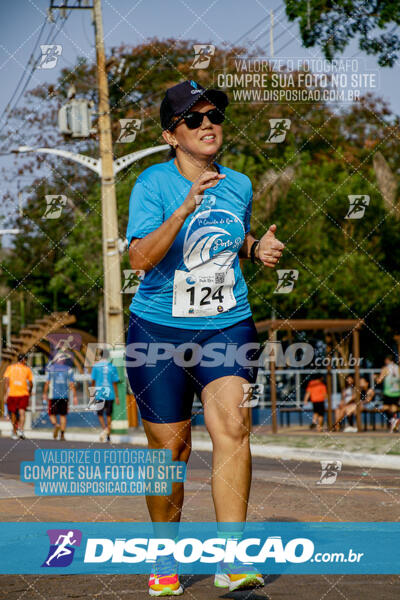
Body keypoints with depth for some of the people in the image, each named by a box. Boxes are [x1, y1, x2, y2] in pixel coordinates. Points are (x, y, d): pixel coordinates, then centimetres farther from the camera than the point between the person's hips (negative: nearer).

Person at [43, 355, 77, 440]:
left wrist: (45, 394, 12)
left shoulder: (50, 368, 1)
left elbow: (47, 383, 1)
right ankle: (62, 435, 5)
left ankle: (56, 424, -22)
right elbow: (71, 384, -1)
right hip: (65, 396, 1)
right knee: (63, 415, 9)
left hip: (53, 395, -1)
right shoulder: (68, 369, 2)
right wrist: (75, 396, 2)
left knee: (52, 414, 9)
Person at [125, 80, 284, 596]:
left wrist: (259, 249, 4)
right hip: (159, 330, -2)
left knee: (232, 425, -20)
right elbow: (140, 258, -22)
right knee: (170, 446, 4)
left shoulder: (239, 185, 6)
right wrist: (185, 208, -33)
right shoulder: (153, 184, -8)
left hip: (227, 326, 2)